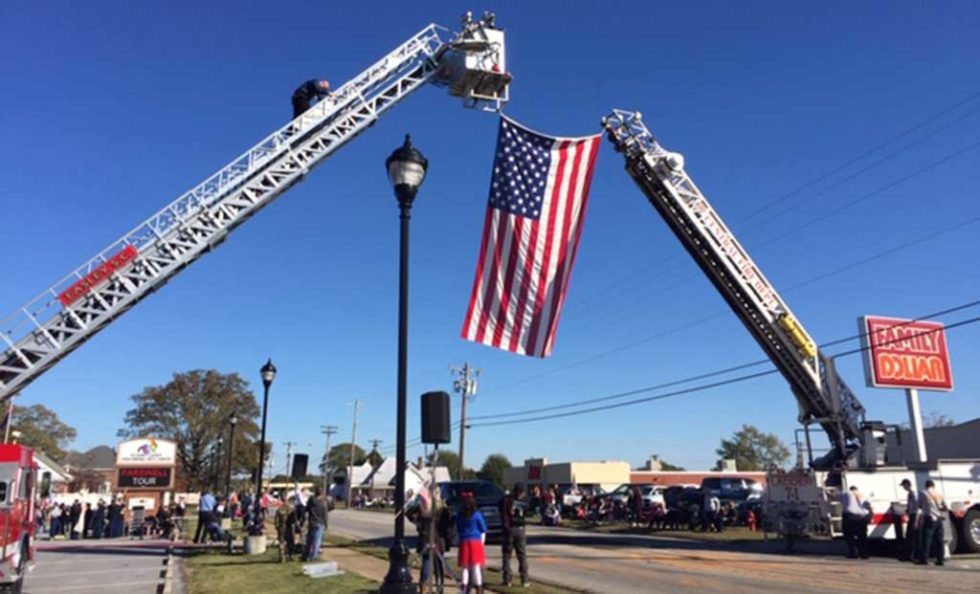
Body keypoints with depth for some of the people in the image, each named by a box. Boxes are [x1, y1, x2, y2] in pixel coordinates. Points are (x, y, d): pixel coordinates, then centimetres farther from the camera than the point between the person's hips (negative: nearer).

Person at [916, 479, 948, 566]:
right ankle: (941, 559, 12)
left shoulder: (923, 494, -3)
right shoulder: (939, 494, 10)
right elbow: (946, 508, 11)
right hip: (939, 519, 5)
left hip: (929, 519, -5)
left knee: (926, 539, -3)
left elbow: (919, 506, 5)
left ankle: (923, 558, -3)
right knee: (939, 540, 10)